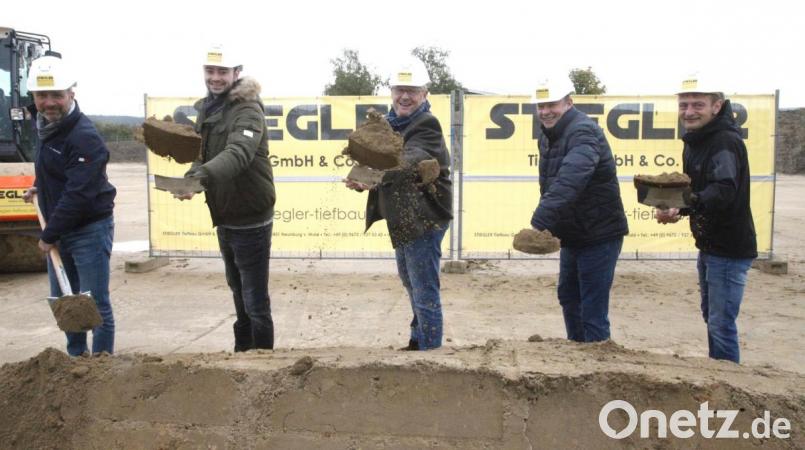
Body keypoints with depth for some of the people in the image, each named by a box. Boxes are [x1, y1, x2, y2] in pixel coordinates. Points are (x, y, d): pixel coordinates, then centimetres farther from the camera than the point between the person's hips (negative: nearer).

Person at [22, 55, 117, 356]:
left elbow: (78, 195, -26)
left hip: (89, 229, -9)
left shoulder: (85, 137, -22)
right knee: (63, 301, 18)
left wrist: (49, 236, -20)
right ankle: (76, 357, 34)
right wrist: (40, 189, 13)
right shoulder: (43, 125, 8)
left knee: (95, 304, -4)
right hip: (58, 231, 10)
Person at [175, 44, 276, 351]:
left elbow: (238, 153, -34)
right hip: (224, 219, 9)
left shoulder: (247, 110, -17)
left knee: (255, 301, -1)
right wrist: (192, 176, -11)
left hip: (250, 220, -8)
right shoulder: (205, 109, 9)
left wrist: (201, 176, -50)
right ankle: (242, 354, 38)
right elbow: (203, 153, 11)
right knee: (239, 294, 22)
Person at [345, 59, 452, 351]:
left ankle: (430, 349, 7)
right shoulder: (391, 124, 10)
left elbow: (408, 162, -34)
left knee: (424, 290, -4)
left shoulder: (427, 125, -16)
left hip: (424, 219, -9)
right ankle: (418, 341, 38)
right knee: (410, 282, 22)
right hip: (402, 219, 9)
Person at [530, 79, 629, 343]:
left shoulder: (583, 133, -22)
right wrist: (545, 224, 2)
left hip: (599, 234, -9)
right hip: (572, 233, 9)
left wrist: (540, 222, -46)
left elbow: (568, 183, -38)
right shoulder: (548, 135, 8)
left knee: (593, 309, -5)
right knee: (568, 297, 21)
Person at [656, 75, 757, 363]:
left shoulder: (726, 142, -21)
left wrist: (684, 205, -51)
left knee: (721, 324, -6)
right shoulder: (694, 141, 9)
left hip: (730, 250, -10)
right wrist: (676, 206, -4)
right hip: (708, 245, 10)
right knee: (710, 317, 20)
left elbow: (723, 190, -36)